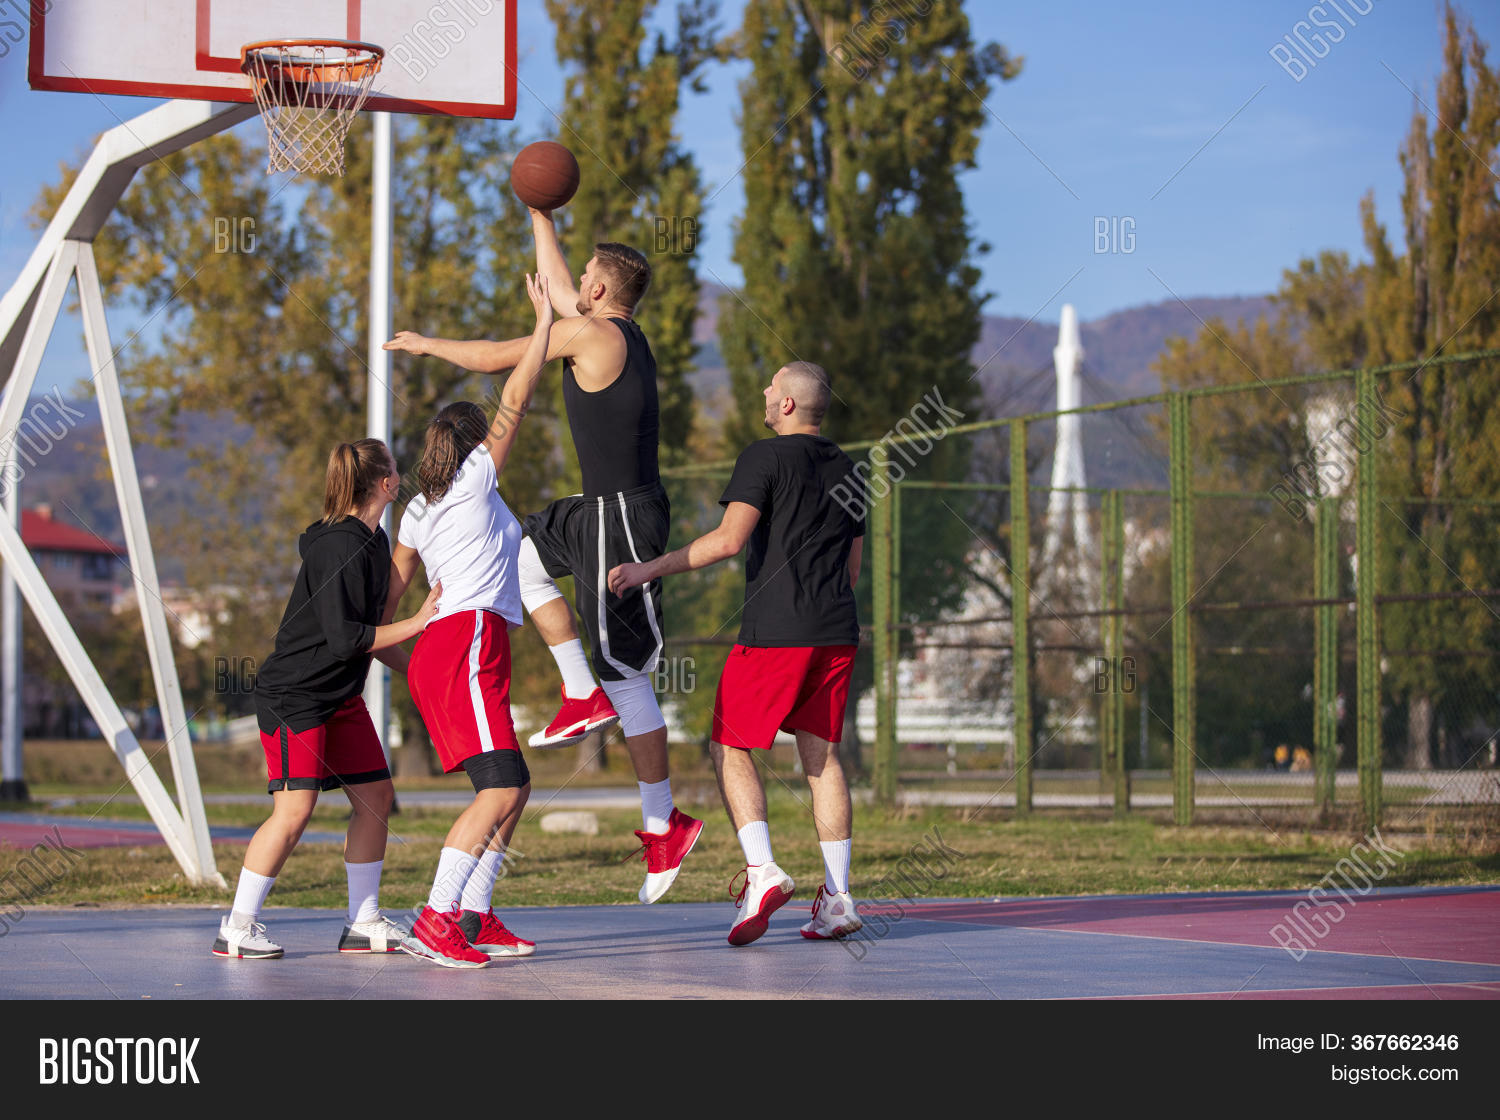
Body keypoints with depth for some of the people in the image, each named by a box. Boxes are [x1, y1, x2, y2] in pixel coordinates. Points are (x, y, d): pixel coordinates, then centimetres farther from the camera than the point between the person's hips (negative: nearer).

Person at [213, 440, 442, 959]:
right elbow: (344, 638, -23)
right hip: (293, 695, -10)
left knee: (376, 797, 7)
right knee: (295, 808, -15)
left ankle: (363, 923, 15)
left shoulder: (374, 542, 10)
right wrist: (416, 623, -15)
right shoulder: (337, 548, -21)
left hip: (341, 696, 10)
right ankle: (237, 927, -5)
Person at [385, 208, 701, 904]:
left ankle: (663, 825, 0)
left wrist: (428, 344, 9)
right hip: (602, 509, 10)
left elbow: (494, 358, -7)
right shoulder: (619, 330, 13)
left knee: (625, 675, -6)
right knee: (520, 556, 26)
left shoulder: (592, 333, -13)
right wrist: (541, 215, 38)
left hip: (622, 517, -10)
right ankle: (583, 697, 18)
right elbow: (556, 285, 31)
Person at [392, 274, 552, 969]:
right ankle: (435, 919, -27)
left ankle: (474, 918, 9)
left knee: (512, 788, 11)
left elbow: (390, 593, 19)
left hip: (438, 651, 9)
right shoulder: (475, 477, 4)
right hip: (469, 642, -9)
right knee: (500, 788, -18)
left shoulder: (417, 513, 22)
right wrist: (543, 323, 9)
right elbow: (515, 401, 2)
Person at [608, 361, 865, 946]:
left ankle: (761, 870, -14)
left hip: (774, 630, -6)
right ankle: (837, 898, 4)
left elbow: (730, 538, -17)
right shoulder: (847, 469, 16)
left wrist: (649, 569, -13)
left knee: (730, 748, 3)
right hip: (837, 633, 7)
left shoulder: (765, 458, -6)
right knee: (821, 753, 9)